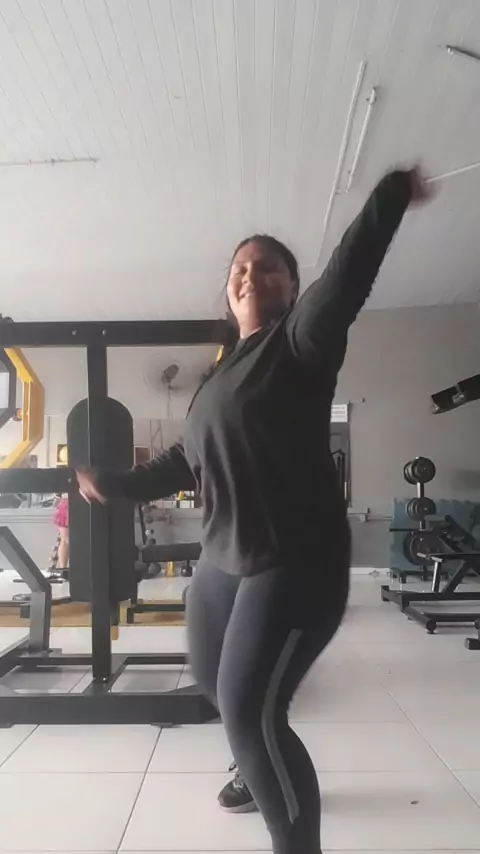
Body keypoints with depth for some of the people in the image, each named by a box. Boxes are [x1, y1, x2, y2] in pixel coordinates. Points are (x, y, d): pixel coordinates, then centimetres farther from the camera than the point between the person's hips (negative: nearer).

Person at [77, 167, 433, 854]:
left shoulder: (300, 341, -6)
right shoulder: (220, 373, 15)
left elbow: (347, 278, -26)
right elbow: (185, 463, 21)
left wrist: (393, 194, -37)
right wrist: (113, 485, 22)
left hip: (295, 560, -9)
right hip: (223, 559, 9)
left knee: (250, 711, -12)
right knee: (213, 681, 24)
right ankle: (263, 771, 54)